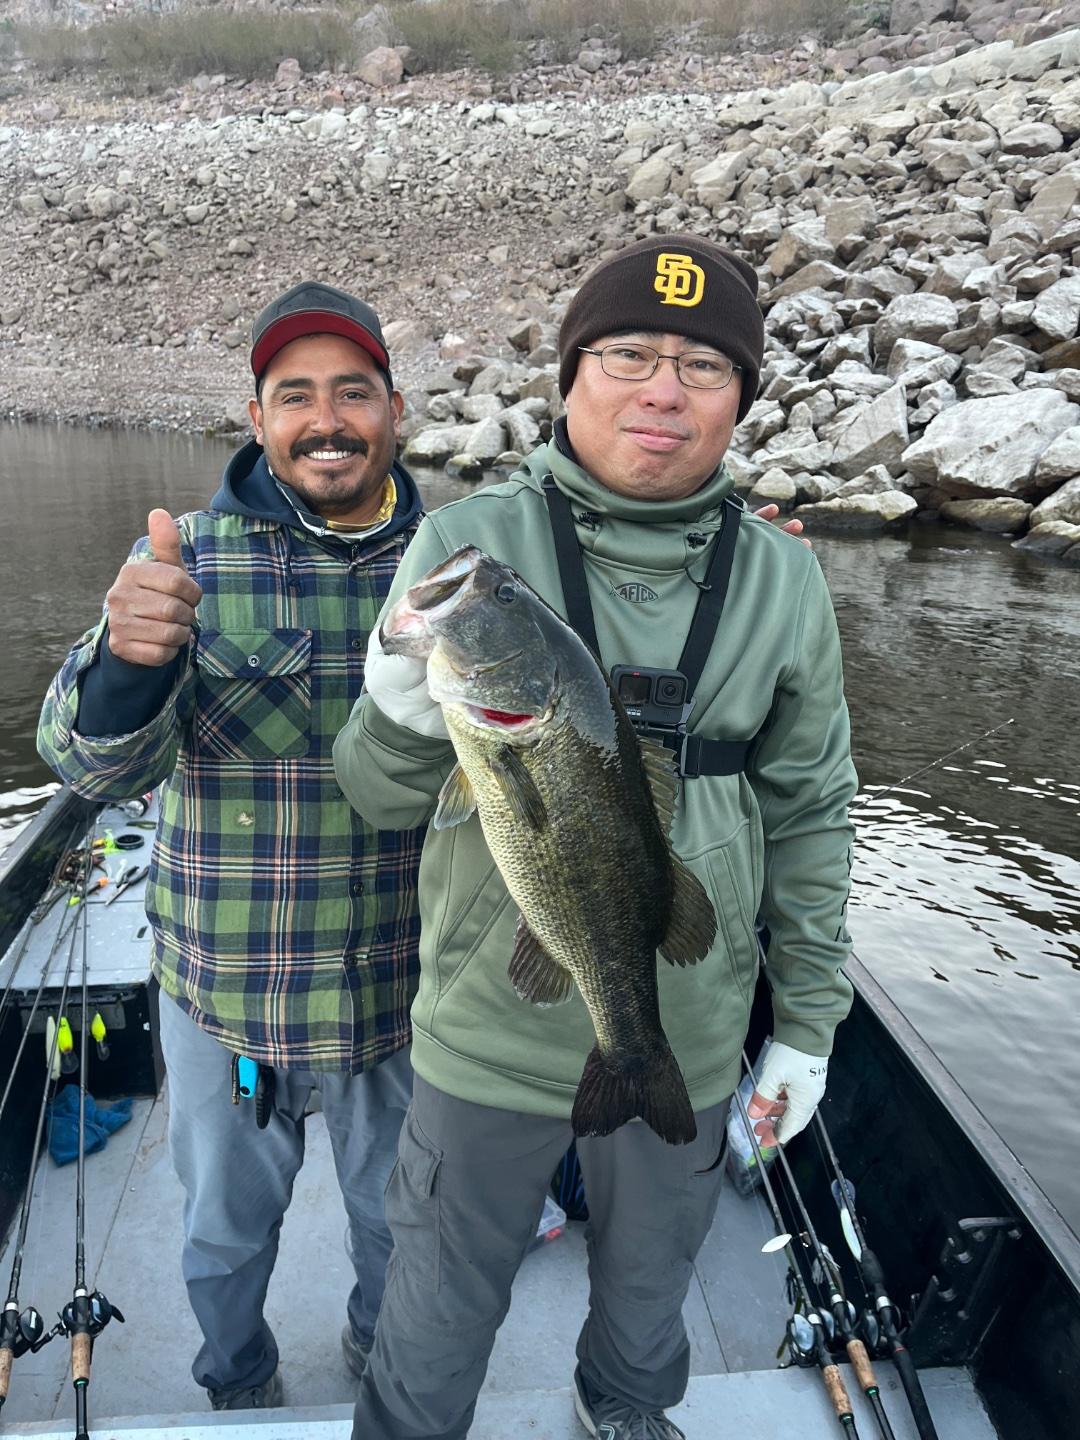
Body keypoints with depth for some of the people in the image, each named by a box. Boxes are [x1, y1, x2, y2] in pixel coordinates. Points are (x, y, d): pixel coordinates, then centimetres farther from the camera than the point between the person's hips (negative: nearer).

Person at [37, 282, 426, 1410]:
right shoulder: (187, 560, -12)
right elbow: (99, 768, -21)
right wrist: (127, 655, -41)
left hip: (403, 990, 1)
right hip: (223, 991, 0)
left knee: (398, 1217, 25)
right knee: (226, 1224, 24)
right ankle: (236, 1382, 56)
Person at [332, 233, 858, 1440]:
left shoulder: (782, 582, -6)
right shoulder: (467, 545, -14)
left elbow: (808, 812, 2)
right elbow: (383, 795, -10)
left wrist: (808, 1021, 6)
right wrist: (403, 713, -33)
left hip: (689, 1046, 3)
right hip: (491, 1036, -2)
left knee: (648, 1280, 29)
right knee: (443, 1301, 20)